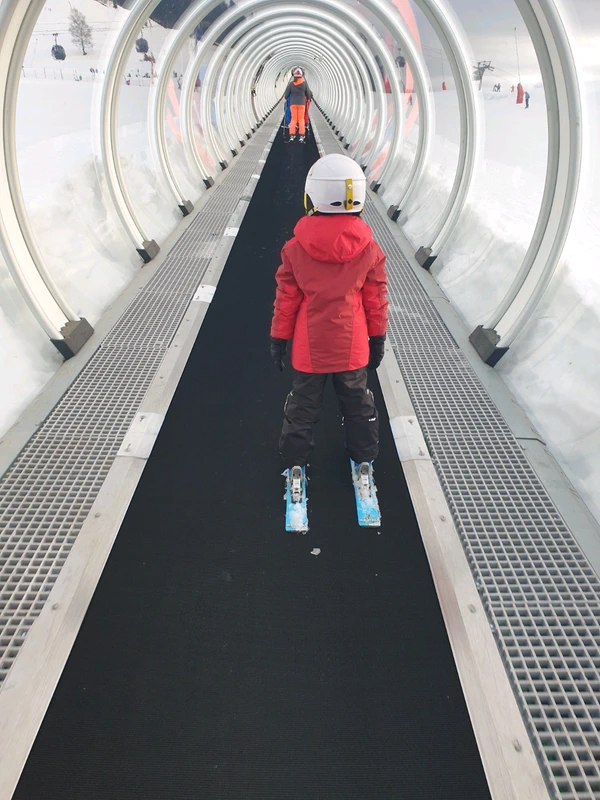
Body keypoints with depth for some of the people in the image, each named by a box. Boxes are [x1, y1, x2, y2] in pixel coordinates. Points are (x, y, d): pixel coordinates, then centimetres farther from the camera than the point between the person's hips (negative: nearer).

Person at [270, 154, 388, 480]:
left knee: (302, 406, 17)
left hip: (308, 348, 0)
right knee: (358, 404, 20)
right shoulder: (369, 249, -10)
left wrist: (278, 338, 5)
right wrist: (378, 337, 11)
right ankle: (364, 458, 35)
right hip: (353, 347, 1)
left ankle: (294, 462, 31)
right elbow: (376, 299, -2)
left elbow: (286, 299, -7)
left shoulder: (295, 249, -13)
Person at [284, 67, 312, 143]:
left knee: (293, 119, 7)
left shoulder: (291, 84, -4)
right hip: (301, 103, 0)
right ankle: (301, 136, 1)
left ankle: (292, 136, 2)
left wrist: (286, 98, 22)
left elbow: (286, 95, 0)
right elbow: (308, 94, 3)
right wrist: (308, 99, 24)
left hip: (293, 103, 0)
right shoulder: (304, 83, -5)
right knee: (301, 119, 6)